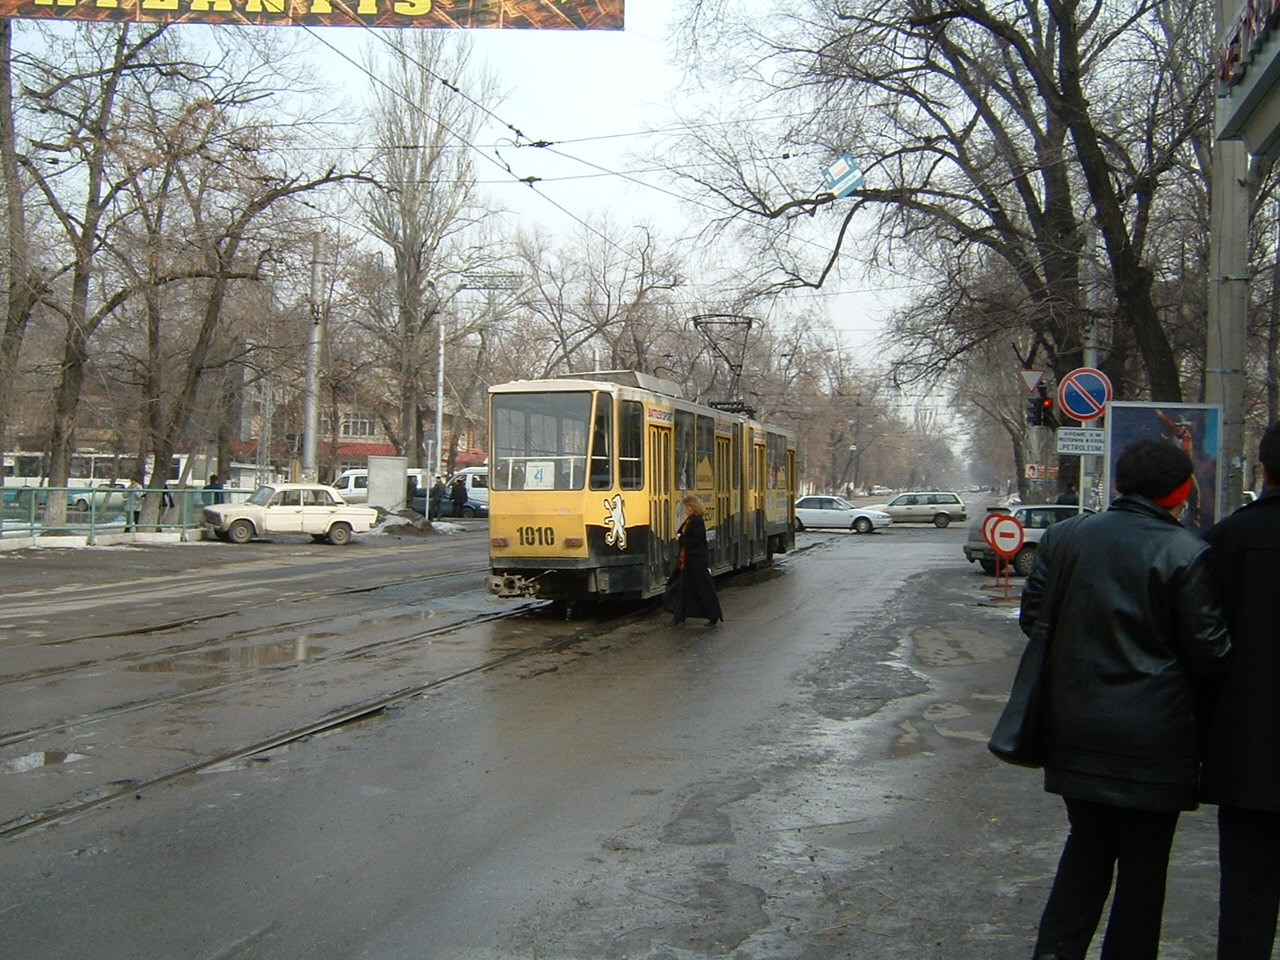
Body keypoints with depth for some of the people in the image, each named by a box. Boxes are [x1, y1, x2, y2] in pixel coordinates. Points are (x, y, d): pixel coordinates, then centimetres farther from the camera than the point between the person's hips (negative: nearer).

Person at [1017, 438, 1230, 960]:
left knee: (1087, 842, 18)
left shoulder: (1064, 536, 0)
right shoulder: (1185, 552, -13)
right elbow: (1209, 651, -11)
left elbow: (1032, 617, 6)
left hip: (1077, 727, 4)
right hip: (1153, 735, -4)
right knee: (1144, 857, 11)